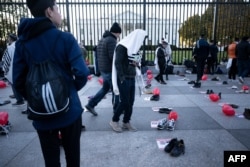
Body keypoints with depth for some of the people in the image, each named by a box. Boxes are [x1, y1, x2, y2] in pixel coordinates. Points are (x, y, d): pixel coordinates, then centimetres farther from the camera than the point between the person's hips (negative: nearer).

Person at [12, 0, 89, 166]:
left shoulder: (22, 42, 0)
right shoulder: (65, 38, -11)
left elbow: (18, 81, -2)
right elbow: (82, 73, -18)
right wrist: (73, 88, 3)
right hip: (69, 109, -3)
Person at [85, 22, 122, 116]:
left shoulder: (102, 39, 13)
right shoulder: (111, 40, -17)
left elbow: (99, 55, 16)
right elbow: (113, 57, -22)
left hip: (102, 69, 9)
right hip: (110, 70, -9)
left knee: (105, 88, 19)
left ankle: (91, 104, 18)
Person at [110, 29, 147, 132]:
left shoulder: (133, 47, 14)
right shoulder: (122, 47, -11)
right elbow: (117, 63, -17)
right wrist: (122, 78, -20)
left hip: (132, 78, 8)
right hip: (123, 79, -8)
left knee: (130, 102, 9)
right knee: (124, 102, -3)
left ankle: (126, 122, 24)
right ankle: (114, 121, 16)